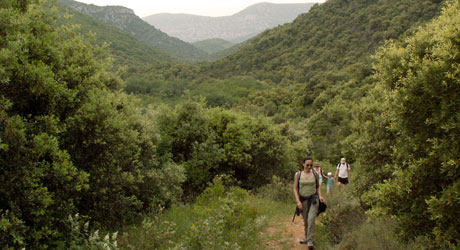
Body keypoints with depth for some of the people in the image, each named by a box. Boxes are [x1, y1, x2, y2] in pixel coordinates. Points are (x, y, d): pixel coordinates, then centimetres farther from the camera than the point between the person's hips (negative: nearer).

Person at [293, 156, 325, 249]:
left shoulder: (315, 174, 0)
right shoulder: (298, 174, -3)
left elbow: (318, 186, 13)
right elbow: (295, 189, -1)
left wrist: (320, 196, -3)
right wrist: (298, 201, -9)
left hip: (313, 199, -1)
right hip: (303, 200, 1)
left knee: (311, 219, -16)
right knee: (305, 220, 13)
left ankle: (310, 241, -10)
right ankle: (307, 238, 31)